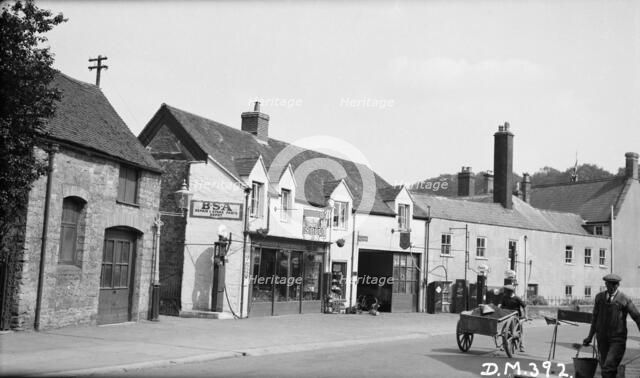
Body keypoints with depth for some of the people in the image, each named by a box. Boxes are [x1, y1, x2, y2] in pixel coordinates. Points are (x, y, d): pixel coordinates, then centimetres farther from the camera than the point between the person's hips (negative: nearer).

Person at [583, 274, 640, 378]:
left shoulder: (624, 300, -7)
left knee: (609, 366, -18)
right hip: (602, 338, 5)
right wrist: (590, 336, 19)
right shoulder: (599, 297, 7)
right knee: (604, 367, 10)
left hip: (618, 339, -4)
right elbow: (595, 317, 16)